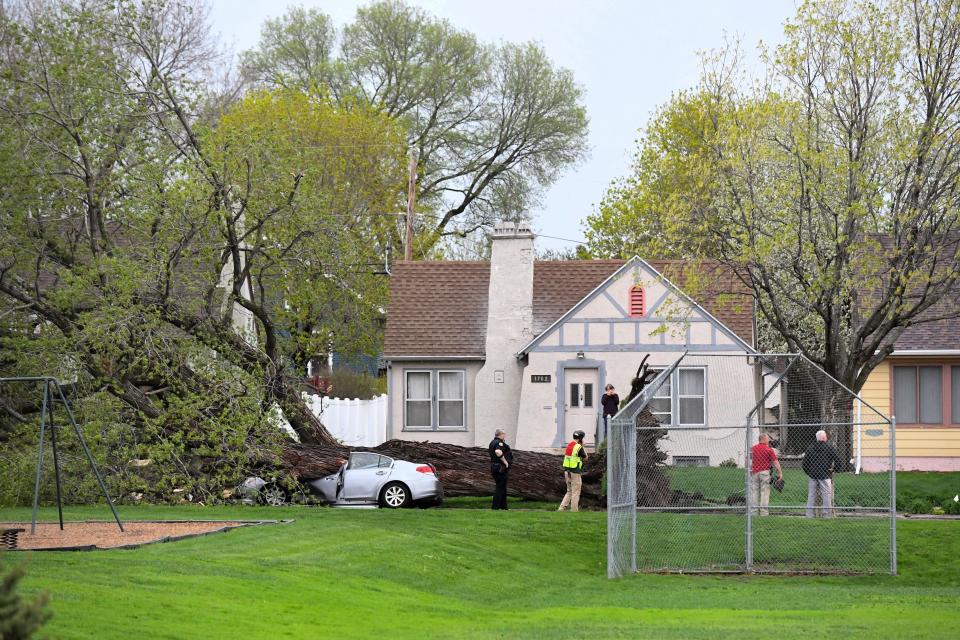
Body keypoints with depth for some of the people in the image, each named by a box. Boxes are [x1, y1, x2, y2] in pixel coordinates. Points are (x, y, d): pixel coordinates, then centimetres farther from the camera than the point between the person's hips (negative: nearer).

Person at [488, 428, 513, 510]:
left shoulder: (493, 442, 16)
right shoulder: (499, 443, -16)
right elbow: (498, 452, -33)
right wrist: (505, 461, -24)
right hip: (500, 468, -10)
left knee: (502, 488, 17)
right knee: (500, 488, -5)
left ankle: (503, 507, 23)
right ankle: (496, 507, -5)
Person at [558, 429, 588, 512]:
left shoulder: (568, 445, 10)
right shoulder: (579, 447, -14)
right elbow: (585, 459, -1)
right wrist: (583, 446, 4)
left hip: (567, 471, 7)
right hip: (575, 472, -7)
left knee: (569, 492, 17)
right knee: (575, 493, 2)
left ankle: (561, 508, 8)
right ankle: (574, 510, 4)